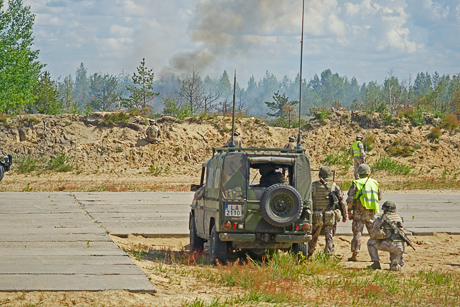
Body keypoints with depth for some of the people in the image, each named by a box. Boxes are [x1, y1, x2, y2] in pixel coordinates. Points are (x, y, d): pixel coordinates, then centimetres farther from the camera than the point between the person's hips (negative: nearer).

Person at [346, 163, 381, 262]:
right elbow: (379, 197, 18)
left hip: (359, 213, -3)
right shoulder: (374, 183, 6)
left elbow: (350, 200, -9)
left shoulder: (356, 184, -5)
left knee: (357, 233, 1)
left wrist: (350, 212, -1)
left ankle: (354, 255, 2)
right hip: (371, 213, 3)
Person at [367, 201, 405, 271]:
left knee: (371, 242, 19)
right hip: (400, 248, 5)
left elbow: (373, 236, 7)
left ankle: (376, 263, 11)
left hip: (388, 245, -5)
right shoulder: (399, 218, 20)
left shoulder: (381, 219, 6)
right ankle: (395, 264, -1)